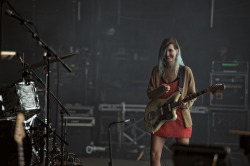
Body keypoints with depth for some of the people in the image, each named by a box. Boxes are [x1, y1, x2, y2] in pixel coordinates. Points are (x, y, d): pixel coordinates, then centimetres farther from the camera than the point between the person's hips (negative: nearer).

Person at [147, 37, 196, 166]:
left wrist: (186, 103, -18)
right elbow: (149, 93, 5)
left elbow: (193, 95, 3)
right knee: (154, 154, -4)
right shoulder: (157, 70, 5)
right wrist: (161, 90, -16)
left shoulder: (186, 71, -1)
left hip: (180, 118, -2)